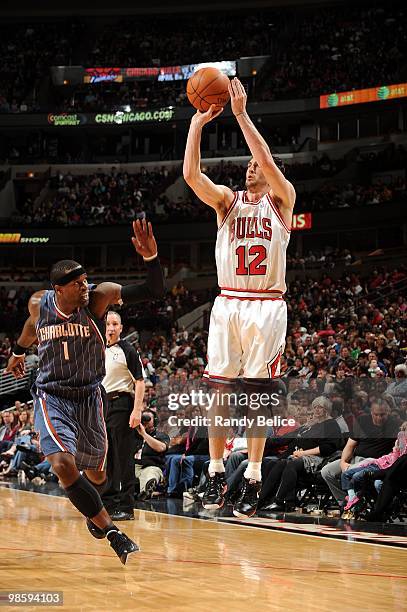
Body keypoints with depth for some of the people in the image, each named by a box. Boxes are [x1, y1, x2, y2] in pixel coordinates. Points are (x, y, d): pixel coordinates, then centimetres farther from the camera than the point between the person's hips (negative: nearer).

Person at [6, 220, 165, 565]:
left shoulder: (98, 297, -17)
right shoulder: (39, 303, -10)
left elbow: (154, 291, -25)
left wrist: (150, 257, -42)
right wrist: (19, 351, 34)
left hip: (89, 396, 1)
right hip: (52, 396, -1)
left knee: (95, 473, 15)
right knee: (64, 464, -25)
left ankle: (93, 510, 52)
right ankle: (112, 532, -18)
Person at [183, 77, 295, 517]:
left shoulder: (281, 200, 3)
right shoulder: (228, 201, 11)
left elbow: (269, 161, -16)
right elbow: (191, 174, -6)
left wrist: (241, 114, -17)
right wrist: (197, 123, -12)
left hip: (266, 307, -3)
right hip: (228, 304, 3)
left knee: (257, 394, -2)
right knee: (219, 389, 0)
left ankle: (253, 480, 1)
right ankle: (216, 475, 6)